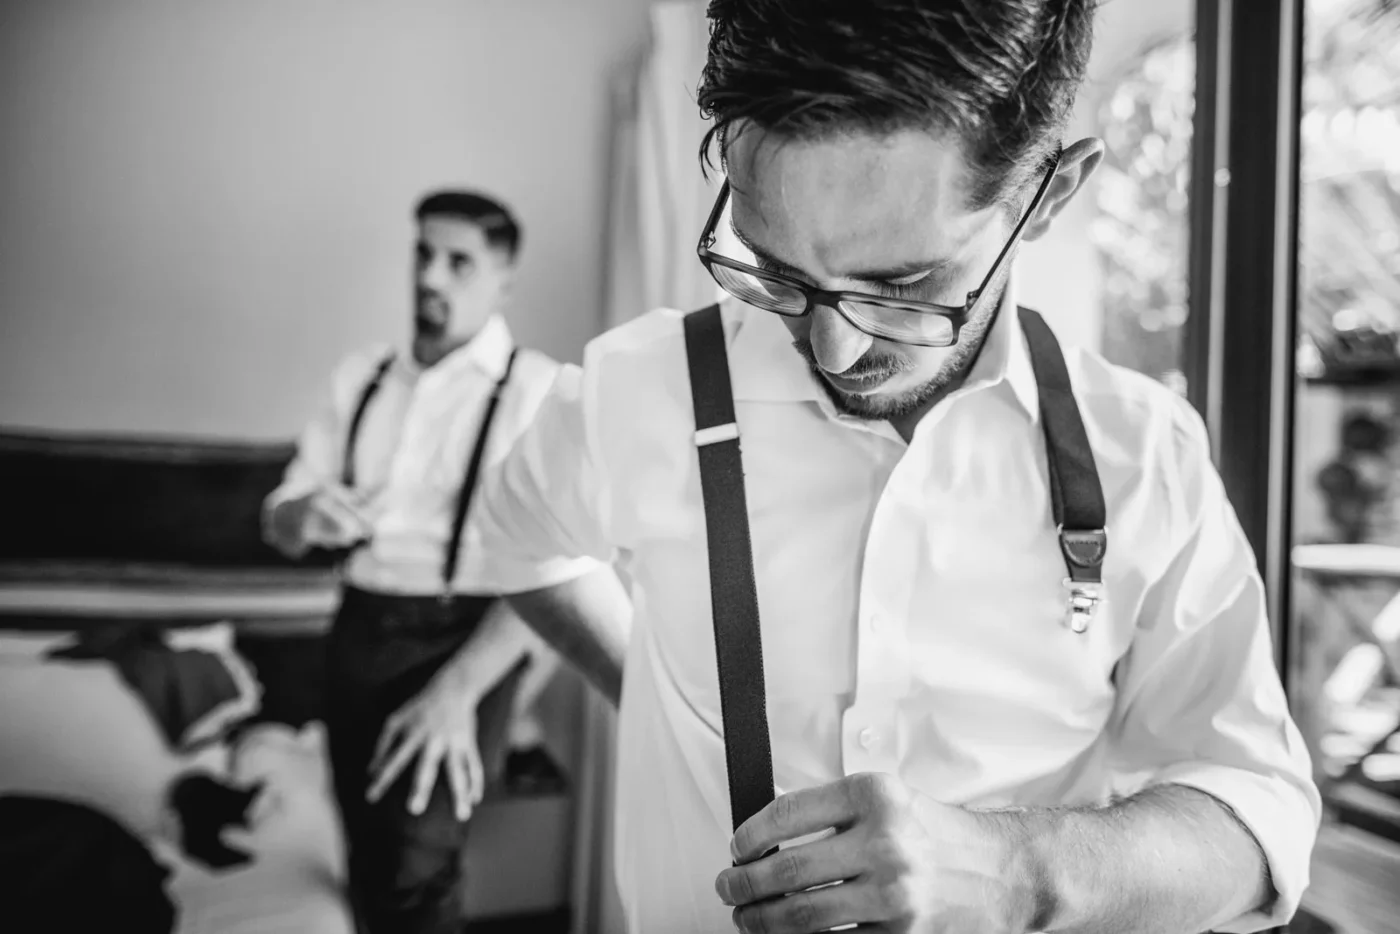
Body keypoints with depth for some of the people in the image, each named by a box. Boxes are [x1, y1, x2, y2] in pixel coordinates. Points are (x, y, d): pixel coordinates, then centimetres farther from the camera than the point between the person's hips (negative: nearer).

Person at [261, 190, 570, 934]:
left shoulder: (538, 389, -10)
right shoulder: (362, 377, 8)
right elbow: (279, 518, 10)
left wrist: (457, 690, -21)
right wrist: (306, 516, -14)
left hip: (464, 639, -5)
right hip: (360, 630, 6)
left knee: (414, 867, -17)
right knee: (368, 867, 15)